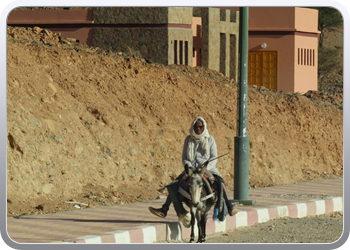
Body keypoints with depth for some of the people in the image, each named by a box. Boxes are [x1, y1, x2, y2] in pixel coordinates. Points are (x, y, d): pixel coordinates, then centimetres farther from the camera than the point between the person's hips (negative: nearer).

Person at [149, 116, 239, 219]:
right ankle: (164, 210, -18)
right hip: (191, 168, 2)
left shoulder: (210, 139, 2)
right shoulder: (188, 139, 8)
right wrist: (188, 166, -13)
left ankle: (229, 207, -33)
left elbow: (214, 158, -2)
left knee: (219, 180, -31)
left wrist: (205, 168, -19)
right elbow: (184, 158, 9)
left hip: (208, 168, -2)